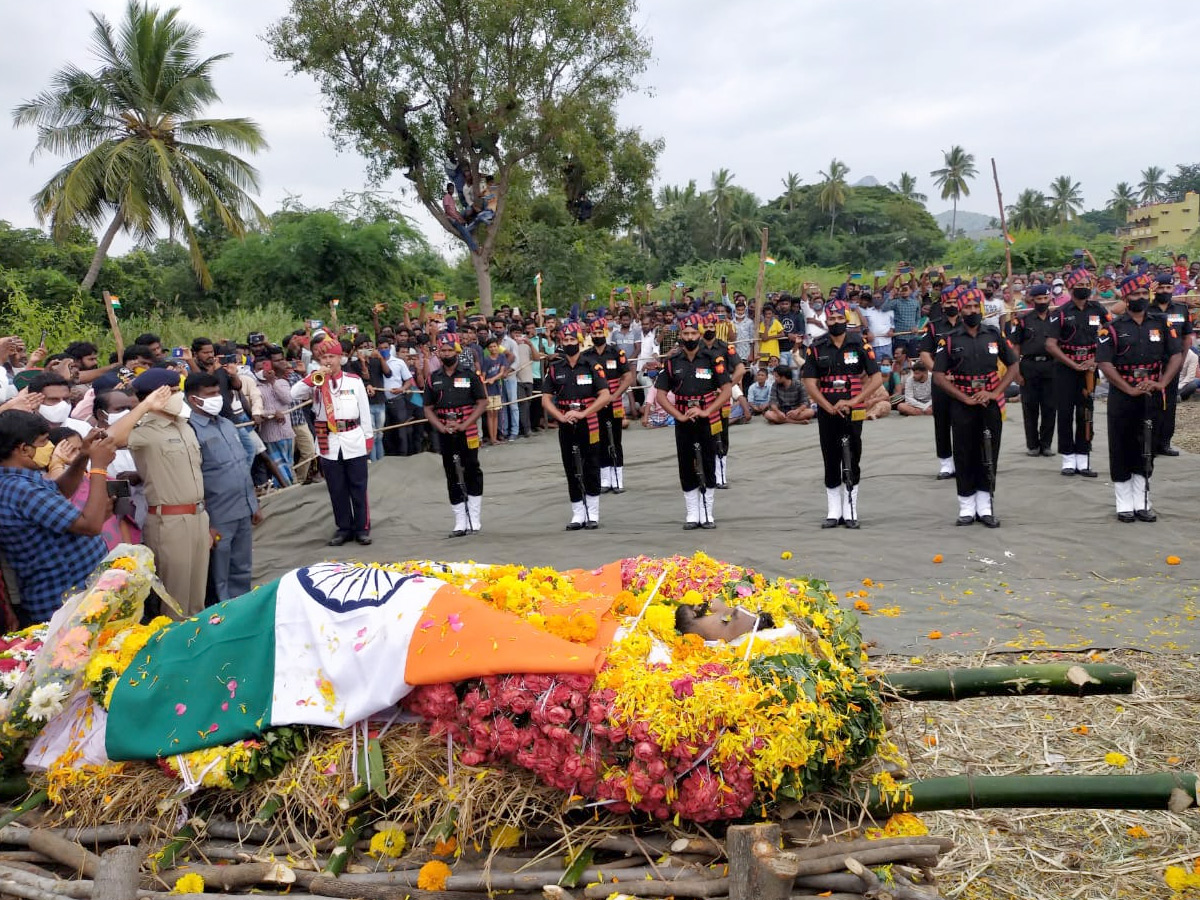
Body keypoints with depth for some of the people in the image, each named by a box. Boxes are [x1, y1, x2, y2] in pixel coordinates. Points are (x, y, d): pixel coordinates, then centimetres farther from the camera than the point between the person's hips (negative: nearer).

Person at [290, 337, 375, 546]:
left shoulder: (354, 381, 3)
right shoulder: (316, 382, 4)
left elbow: (365, 411, 5)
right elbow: (294, 395, -10)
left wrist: (368, 438, 4)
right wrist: (313, 377, -17)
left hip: (354, 442, -1)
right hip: (329, 443, 1)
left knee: (358, 487, 4)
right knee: (336, 489, 8)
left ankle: (362, 527, 13)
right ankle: (343, 528, 18)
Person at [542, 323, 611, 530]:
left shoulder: (591, 366, -2)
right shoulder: (554, 368, 5)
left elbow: (605, 396, -9)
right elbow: (546, 399, 3)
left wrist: (582, 413, -17)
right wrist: (561, 417, -13)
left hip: (588, 425, -2)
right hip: (566, 426, 2)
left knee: (591, 470, 4)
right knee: (571, 471, 7)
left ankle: (593, 515, 13)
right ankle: (578, 515, 16)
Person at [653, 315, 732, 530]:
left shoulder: (713, 359, -1)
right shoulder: (671, 363, 4)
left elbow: (727, 390, -5)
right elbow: (660, 394, 3)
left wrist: (706, 411, -15)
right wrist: (679, 416, -10)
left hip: (708, 422, -2)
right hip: (683, 423, 2)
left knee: (708, 469, 3)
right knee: (687, 470, 5)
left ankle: (707, 514, 12)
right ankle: (692, 515, 14)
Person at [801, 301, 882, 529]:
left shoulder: (860, 345, 0)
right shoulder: (817, 348, 3)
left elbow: (876, 378, -2)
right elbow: (809, 383, 0)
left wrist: (852, 401, -12)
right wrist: (830, 407, -12)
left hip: (853, 412, -1)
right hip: (827, 412, 1)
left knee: (852, 462, 3)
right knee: (831, 462, 5)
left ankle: (850, 513, 11)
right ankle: (833, 512, 13)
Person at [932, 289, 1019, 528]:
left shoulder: (995, 336, 6)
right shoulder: (949, 340, 1)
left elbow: (1013, 366, 8)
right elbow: (939, 375, -3)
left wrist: (994, 393, -7)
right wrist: (965, 398, -11)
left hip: (990, 405, 1)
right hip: (962, 406, -1)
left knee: (989, 456, 4)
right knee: (964, 456, 2)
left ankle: (985, 507, 12)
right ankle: (966, 508, 10)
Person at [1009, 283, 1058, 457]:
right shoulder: (1023, 320, 2)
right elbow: (1015, 346, 1)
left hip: (1051, 366, 2)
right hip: (1029, 366, -2)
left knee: (1049, 407, 3)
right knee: (1030, 407, 3)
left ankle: (1046, 444, 13)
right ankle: (1032, 445, 11)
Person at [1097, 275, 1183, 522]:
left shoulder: (1162, 324, 9)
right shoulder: (1113, 328, -2)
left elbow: (1176, 355, 4)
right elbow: (1105, 363, -10)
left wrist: (1161, 383, -11)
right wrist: (1131, 390, -17)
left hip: (1153, 397, 3)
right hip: (1122, 397, -3)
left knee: (1146, 451, 9)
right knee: (1121, 451, 2)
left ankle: (1142, 504, 18)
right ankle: (1124, 505, 11)